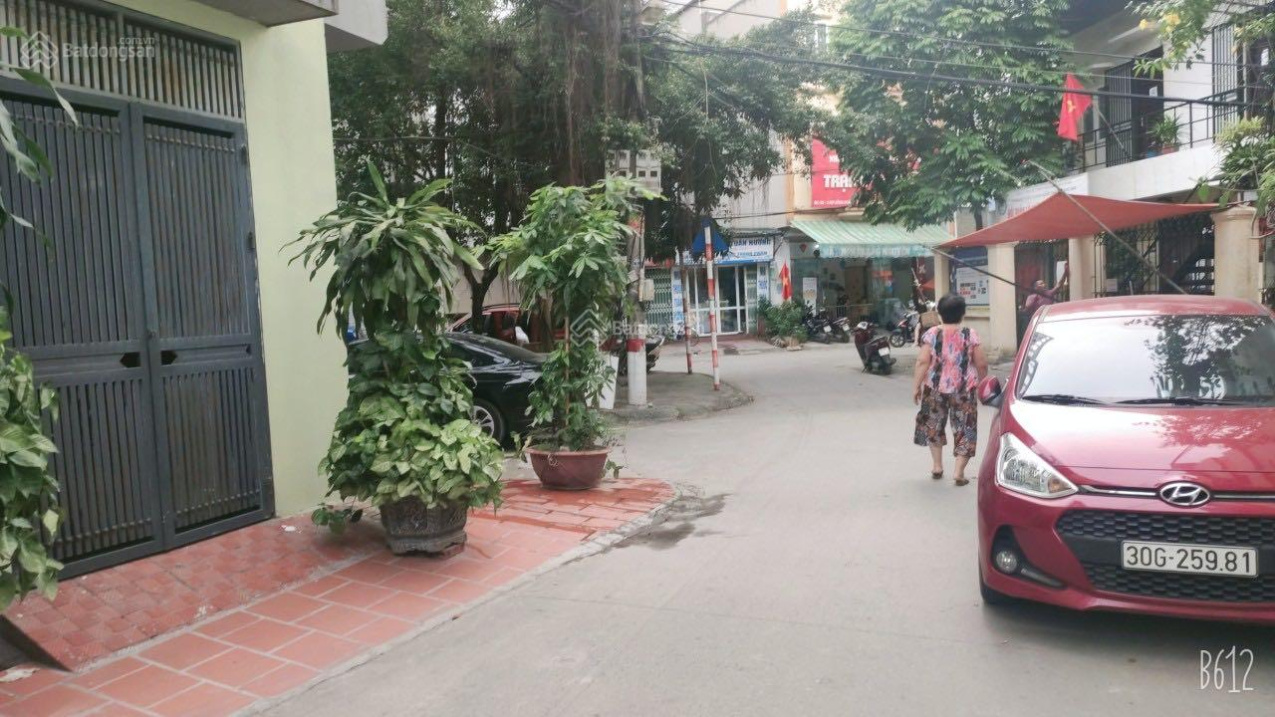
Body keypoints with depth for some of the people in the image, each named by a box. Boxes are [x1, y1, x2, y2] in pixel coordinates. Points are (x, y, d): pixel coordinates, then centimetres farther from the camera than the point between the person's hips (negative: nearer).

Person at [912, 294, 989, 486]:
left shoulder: (932, 334, -4)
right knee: (965, 429, 8)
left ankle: (937, 466, 23)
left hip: (935, 388, 1)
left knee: (933, 425, 19)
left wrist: (916, 386, -5)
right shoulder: (970, 335, -3)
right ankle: (959, 472, 1)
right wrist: (981, 383, 14)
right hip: (963, 390, -1)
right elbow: (982, 364, -2)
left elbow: (922, 362, -11)